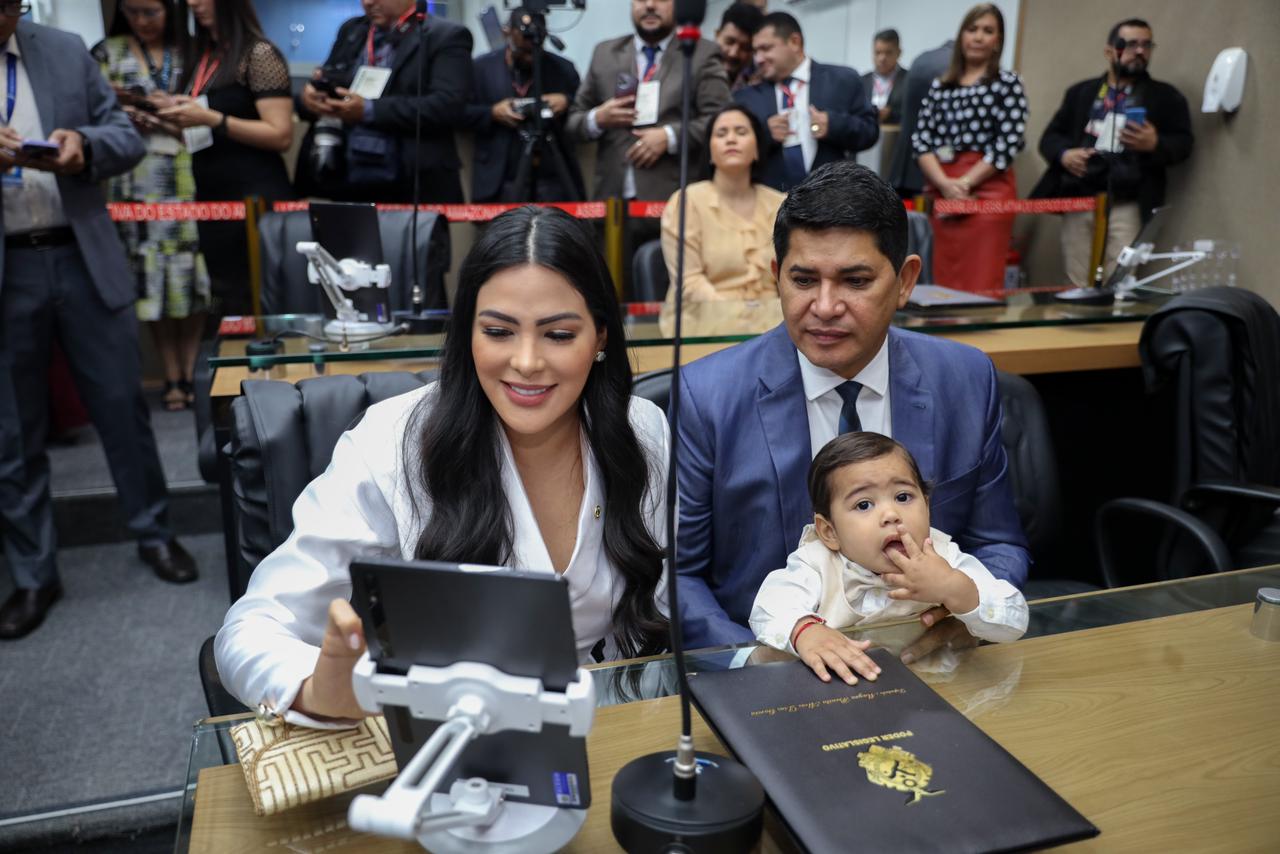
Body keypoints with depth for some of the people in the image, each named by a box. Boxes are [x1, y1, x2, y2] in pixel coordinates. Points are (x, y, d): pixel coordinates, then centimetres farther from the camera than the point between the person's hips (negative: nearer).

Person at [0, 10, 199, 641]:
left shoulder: (67, 52, 6)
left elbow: (127, 138, 6)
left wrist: (84, 145, -18)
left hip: (83, 259, 1)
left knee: (122, 406, 10)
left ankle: (153, 533, 29)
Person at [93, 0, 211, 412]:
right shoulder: (108, 53, 11)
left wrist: (172, 108, -9)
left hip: (189, 180, 0)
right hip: (137, 183, 0)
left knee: (193, 273, -3)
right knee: (151, 274, -1)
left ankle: (192, 372, 6)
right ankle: (172, 377, 6)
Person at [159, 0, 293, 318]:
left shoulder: (260, 54, -9)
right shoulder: (200, 55, 14)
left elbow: (281, 135, -17)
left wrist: (210, 118, -20)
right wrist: (180, 116, 3)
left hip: (254, 198, -8)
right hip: (209, 197, 8)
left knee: (251, 304, -4)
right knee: (221, 303, 13)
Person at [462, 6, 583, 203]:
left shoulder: (563, 68, 9)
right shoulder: (482, 67, 6)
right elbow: (460, 112, 6)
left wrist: (567, 102, -7)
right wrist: (492, 113, -11)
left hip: (555, 182, 1)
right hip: (500, 184, -1)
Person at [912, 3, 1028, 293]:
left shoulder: (1008, 83, 3)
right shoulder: (940, 85, 14)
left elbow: (1009, 144, -6)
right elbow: (920, 139, 5)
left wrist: (965, 183, -13)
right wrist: (944, 183, -11)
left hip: (986, 191, -4)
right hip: (942, 194, 4)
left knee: (980, 285, -7)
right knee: (944, 284, 5)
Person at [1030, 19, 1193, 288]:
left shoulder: (1166, 96, 14)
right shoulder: (1081, 92, 20)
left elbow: (1183, 143, 6)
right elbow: (1050, 136, 16)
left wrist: (1155, 144, -16)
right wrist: (1063, 154, -6)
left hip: (1126, 204, -2)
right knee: (1078, 287, 1)